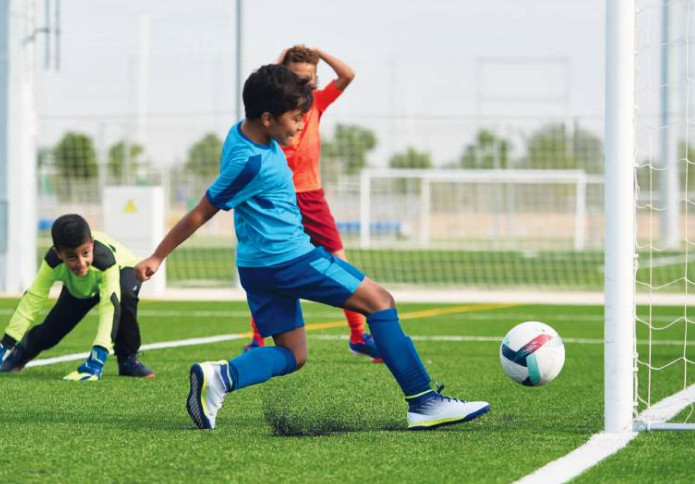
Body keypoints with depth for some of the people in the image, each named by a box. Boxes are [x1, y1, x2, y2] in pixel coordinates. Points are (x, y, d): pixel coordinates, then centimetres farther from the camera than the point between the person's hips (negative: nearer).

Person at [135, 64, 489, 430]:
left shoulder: (244, 131, 3)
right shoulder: (251, 162, -22)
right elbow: (200, 214, -15)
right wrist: (157, 258, -9)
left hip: (260, 264, 10)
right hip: (288, 259, -10)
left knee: (290, 355, 13)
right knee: (379, 300, -3)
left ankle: (221, 376, -12)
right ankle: (424, 402, -6)